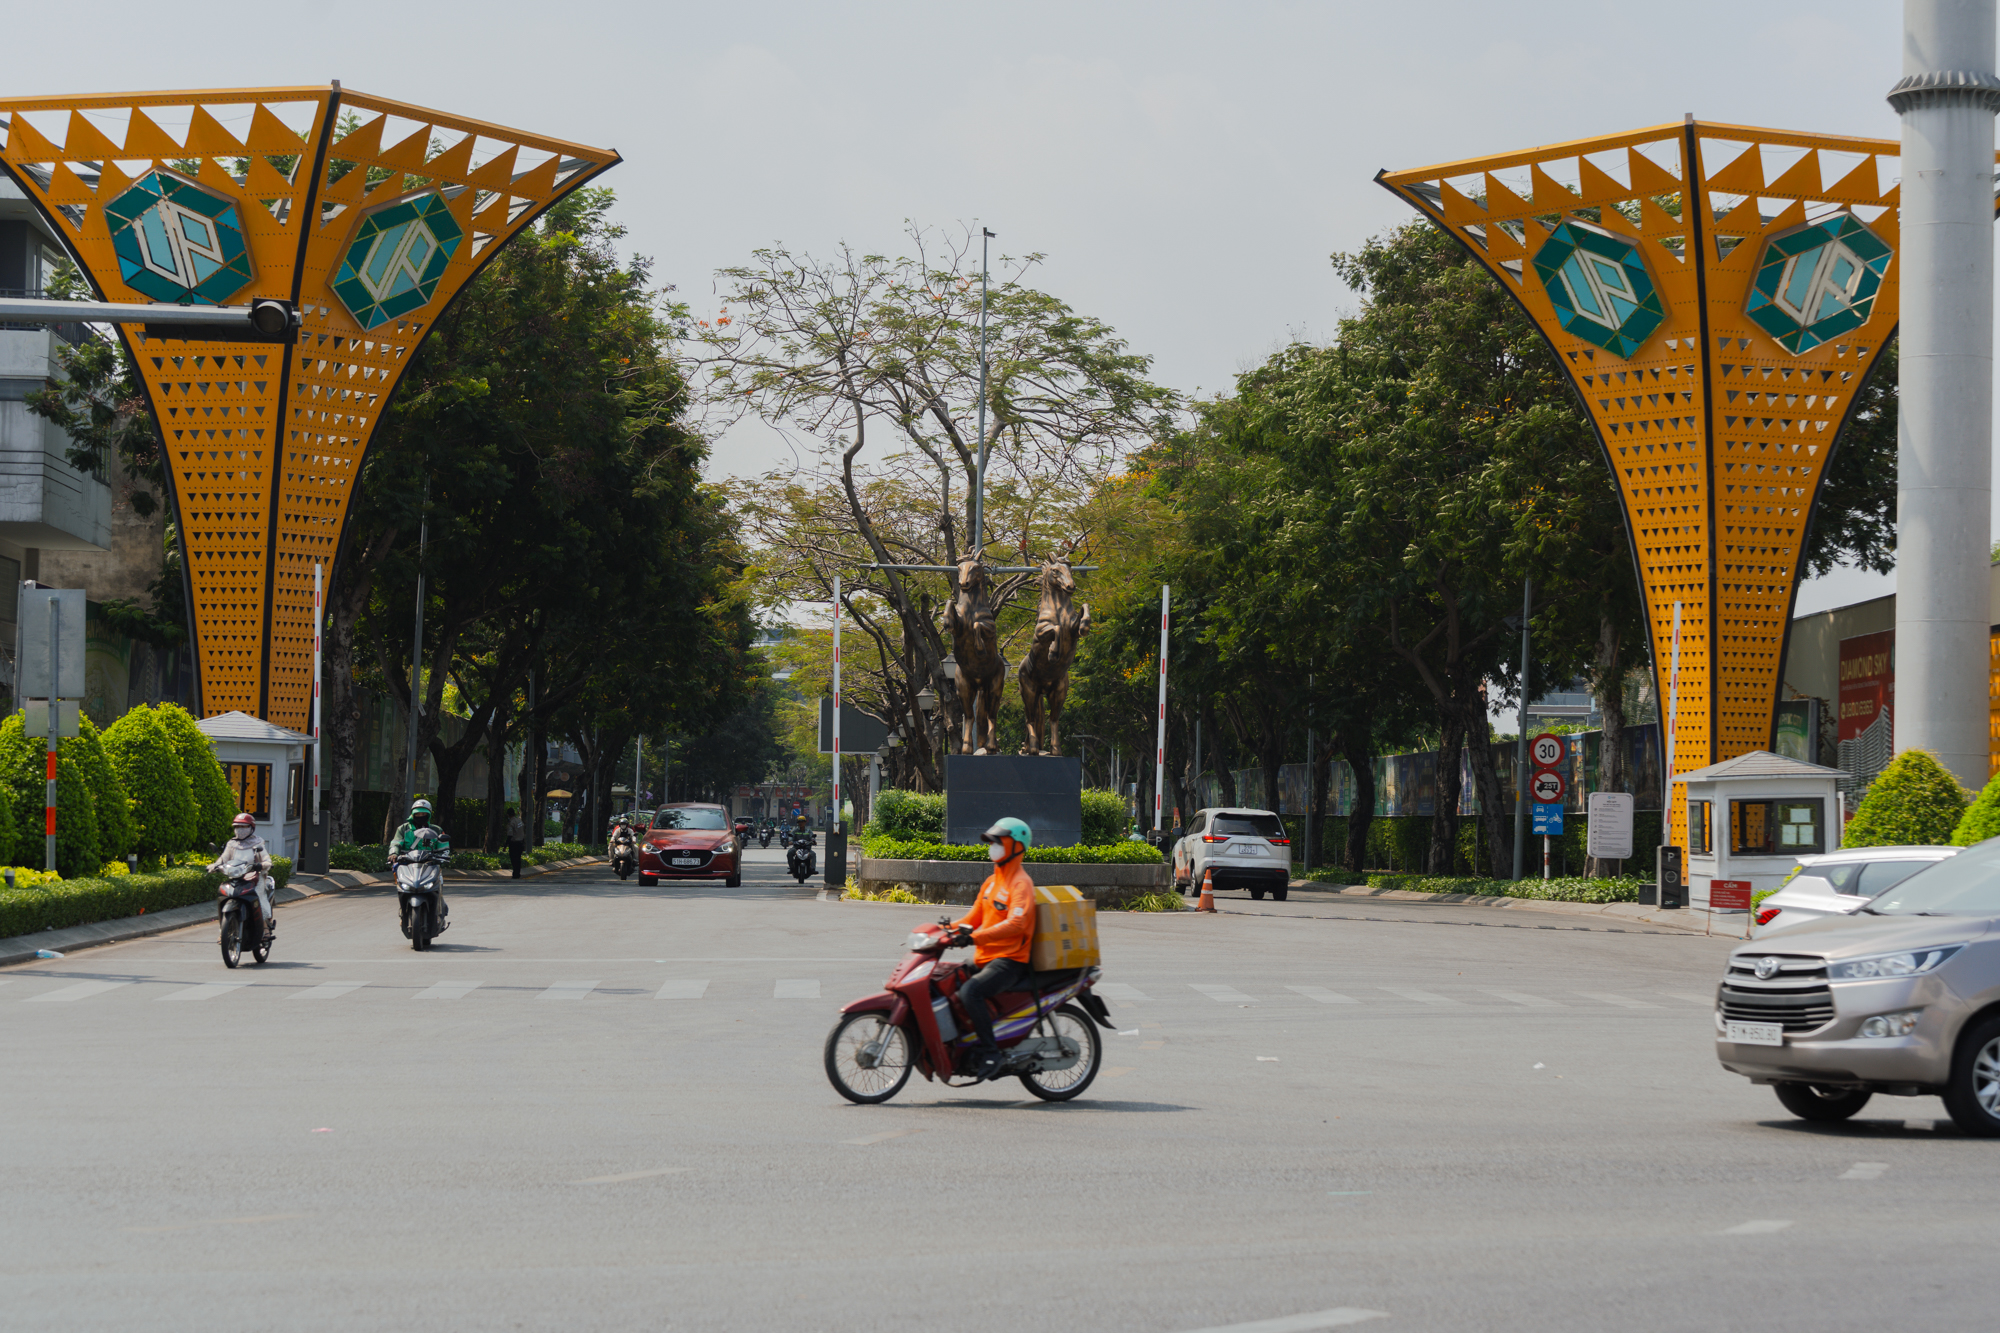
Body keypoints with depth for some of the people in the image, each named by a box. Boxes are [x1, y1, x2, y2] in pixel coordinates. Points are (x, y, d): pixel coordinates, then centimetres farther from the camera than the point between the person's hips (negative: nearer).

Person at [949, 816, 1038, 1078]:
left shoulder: (1021, 884, -11)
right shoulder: (992, 881, 20)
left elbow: (1015, 924, -26)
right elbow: (975, 917, 23)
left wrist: (976, 937, -34)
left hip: (1010, 960, -10)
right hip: (985, 958, 10)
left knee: (970, 992, -32)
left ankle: (990, 1053, -27)